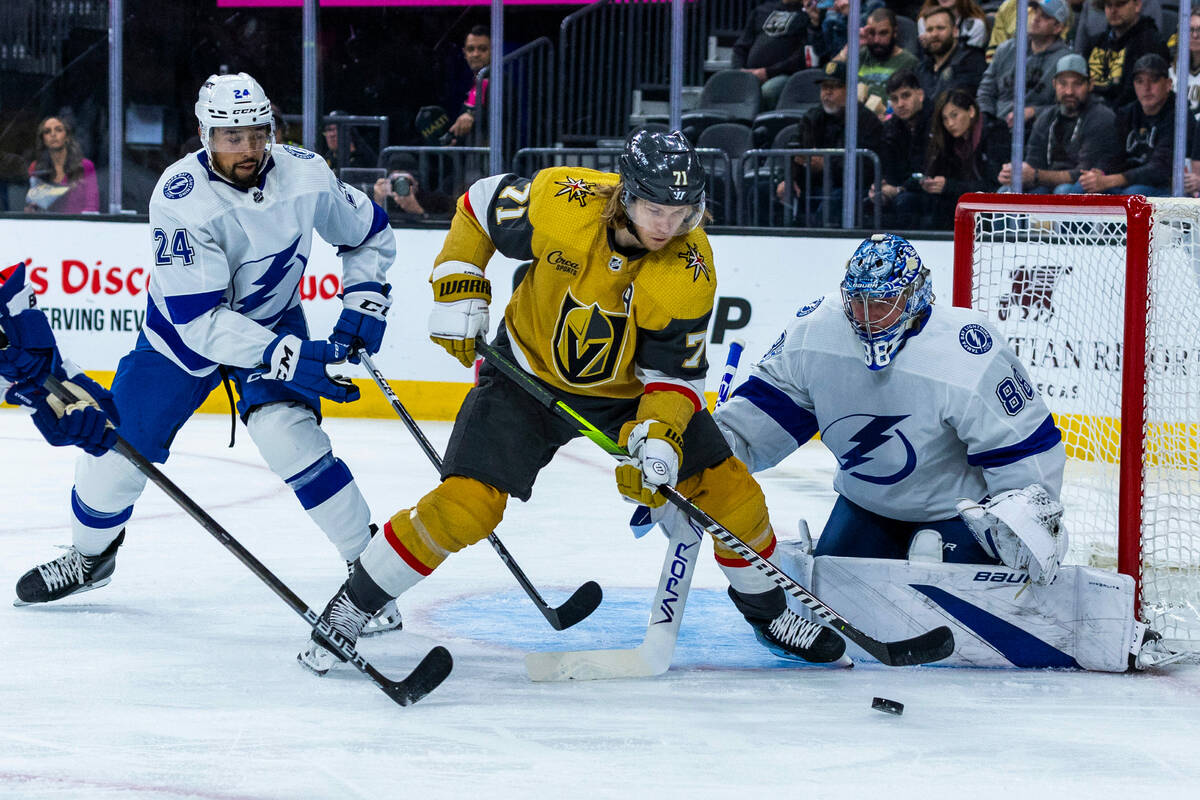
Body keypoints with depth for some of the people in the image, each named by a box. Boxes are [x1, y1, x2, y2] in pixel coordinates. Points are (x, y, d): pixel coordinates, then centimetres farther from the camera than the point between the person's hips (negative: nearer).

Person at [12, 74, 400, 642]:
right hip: (185, 329, 0)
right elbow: (200, 320, -33)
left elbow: (368, 233, 1)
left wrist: (362, 309, -11)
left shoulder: (303, 175, -21)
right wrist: (290, 358, -40)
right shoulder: (182, 198, -31)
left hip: (272, 321, 0)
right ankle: (90, 555, 34)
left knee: (287, 433, -24)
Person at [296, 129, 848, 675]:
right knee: (464, 504, -17)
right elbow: (480, 205, -7)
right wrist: (459, 293, -11)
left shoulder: (691, 271, -24)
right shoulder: (560, 202, -28)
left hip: (633, 387, 2)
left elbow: (674, 372, -16)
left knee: (729, 492, -3)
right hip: (530, 372, -2)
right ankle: (348, 611, 0)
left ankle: (769, 613, 26)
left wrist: (661, 434, -34)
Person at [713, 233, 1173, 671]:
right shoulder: (814, 333, -14)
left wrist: (1029, 517, -31)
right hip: (867, 503, 5)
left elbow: (1024, 447, -24)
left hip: (960, 507, -5)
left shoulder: (966, 358, -29)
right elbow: (770, 405, -2)